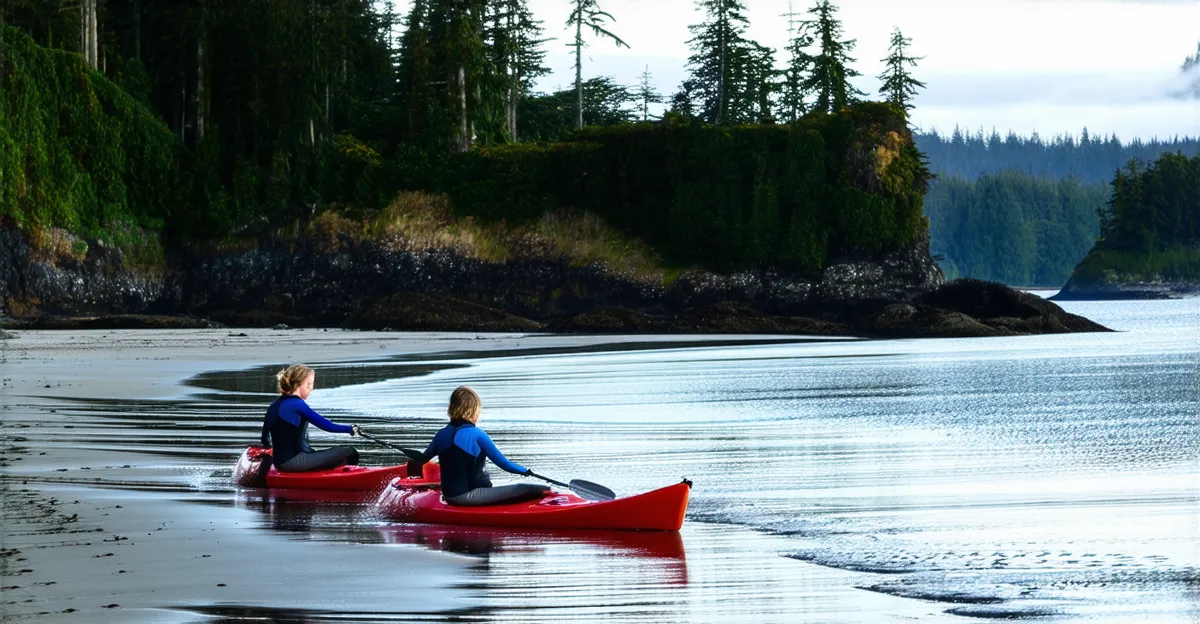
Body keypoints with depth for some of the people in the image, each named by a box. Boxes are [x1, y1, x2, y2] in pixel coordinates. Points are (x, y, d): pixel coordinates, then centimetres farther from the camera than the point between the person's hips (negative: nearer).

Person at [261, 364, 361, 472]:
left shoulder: (274, 405, 13)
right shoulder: (297, 405, -13)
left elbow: (266, 440, 22)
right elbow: (326, 426, -15)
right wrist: (351, 429, -5)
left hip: (280, 462, 10)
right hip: (294, 462, -10)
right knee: (349, 453, -15)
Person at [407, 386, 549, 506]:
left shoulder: (441, 435, 2)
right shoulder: (476, 434, -15)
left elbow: (420, 460, 16)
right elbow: (504, 464, -13)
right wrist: (525, 471, 5)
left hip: (450, 497, 8)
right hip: (470, 496, -8)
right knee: (524, 490, -19)